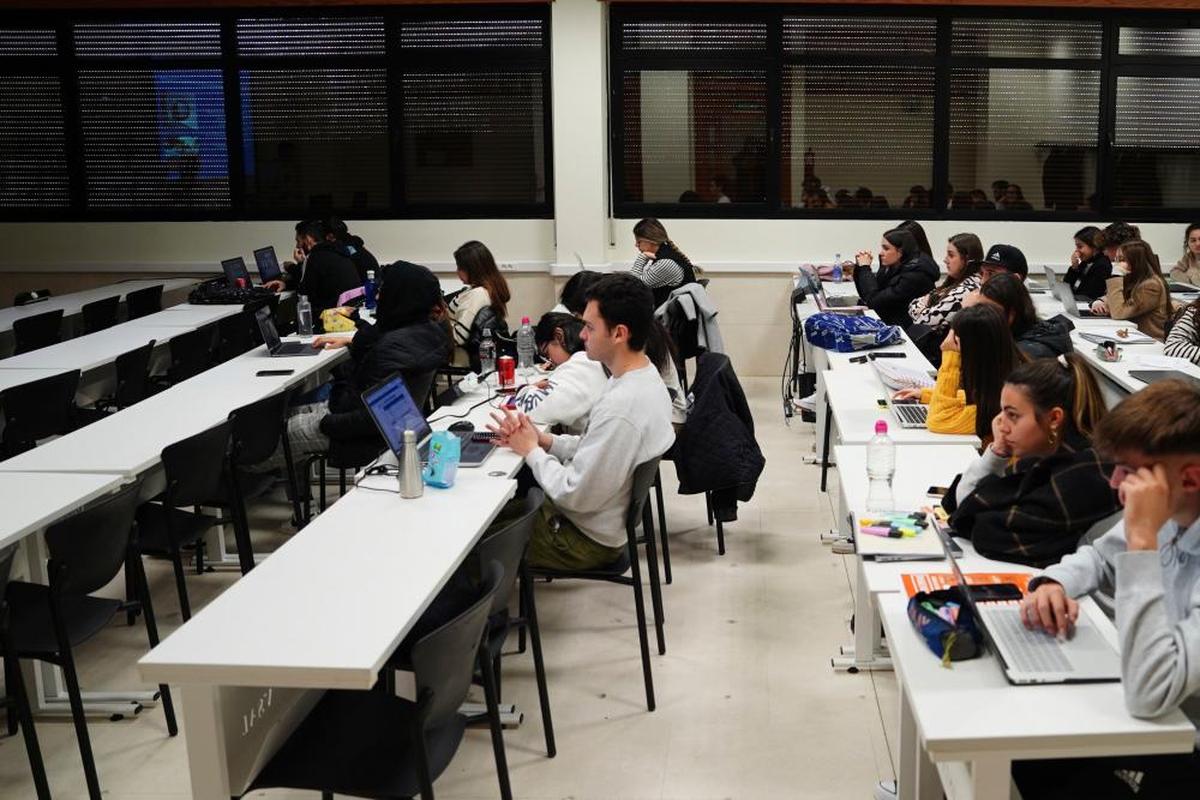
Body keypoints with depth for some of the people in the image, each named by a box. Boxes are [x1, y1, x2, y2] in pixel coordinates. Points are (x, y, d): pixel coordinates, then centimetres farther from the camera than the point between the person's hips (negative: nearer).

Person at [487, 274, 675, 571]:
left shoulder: (621, 408, -32)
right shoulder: (643, 377, -2)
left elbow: (576, 496, -27)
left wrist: (532, 451, -13)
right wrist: (545, 441, -4)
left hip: (585, 537, -8)